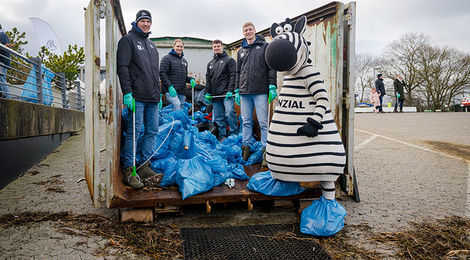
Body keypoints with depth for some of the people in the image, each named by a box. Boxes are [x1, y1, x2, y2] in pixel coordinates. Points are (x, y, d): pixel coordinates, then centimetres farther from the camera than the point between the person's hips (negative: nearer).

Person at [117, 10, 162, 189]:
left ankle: (145, 166, 13)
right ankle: (129, 170, -3)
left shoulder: (151, 45, 25)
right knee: (134, 132, -9)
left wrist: (159, 95, 21)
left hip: (152, 99, 7)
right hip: (137, 97, -7)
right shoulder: (128, 40, 3)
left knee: (152, 131, 6)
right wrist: (127, 92, -17)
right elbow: (122, 67, -8)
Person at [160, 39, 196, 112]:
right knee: (177, 105, -27)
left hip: (182, 92, 7)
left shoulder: (184, 61, 23)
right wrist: (170, 86, -19)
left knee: (181, 108, 5)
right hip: (171, 90, -7)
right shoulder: (167, 58, 1)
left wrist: (190, 79, 5)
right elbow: (162, 73, -8)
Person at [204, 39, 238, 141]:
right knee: (218, 118, 5)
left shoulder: (229, 60, 4)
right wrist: (207, 92, 10)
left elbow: (233, 76, -5)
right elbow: (208, 79, 22)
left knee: (229, 112, -21)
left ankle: (234, 134, -12)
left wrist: (230, 90, -15)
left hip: (226, 93, -6)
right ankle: (222, 136, 11)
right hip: (215, 95, 6)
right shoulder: (210, 63, 22)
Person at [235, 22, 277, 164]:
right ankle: (246, 147, 16)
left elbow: (271, 67, 1)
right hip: (244, 92, 5)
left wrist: (272, 86, -9)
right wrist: (236, 90, 14)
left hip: (260, 92, -4)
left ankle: (266, 150, -1)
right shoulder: (241, 51, 19)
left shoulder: (265, 46, 6)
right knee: (246, 121, 8)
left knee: (263, 122, -5)